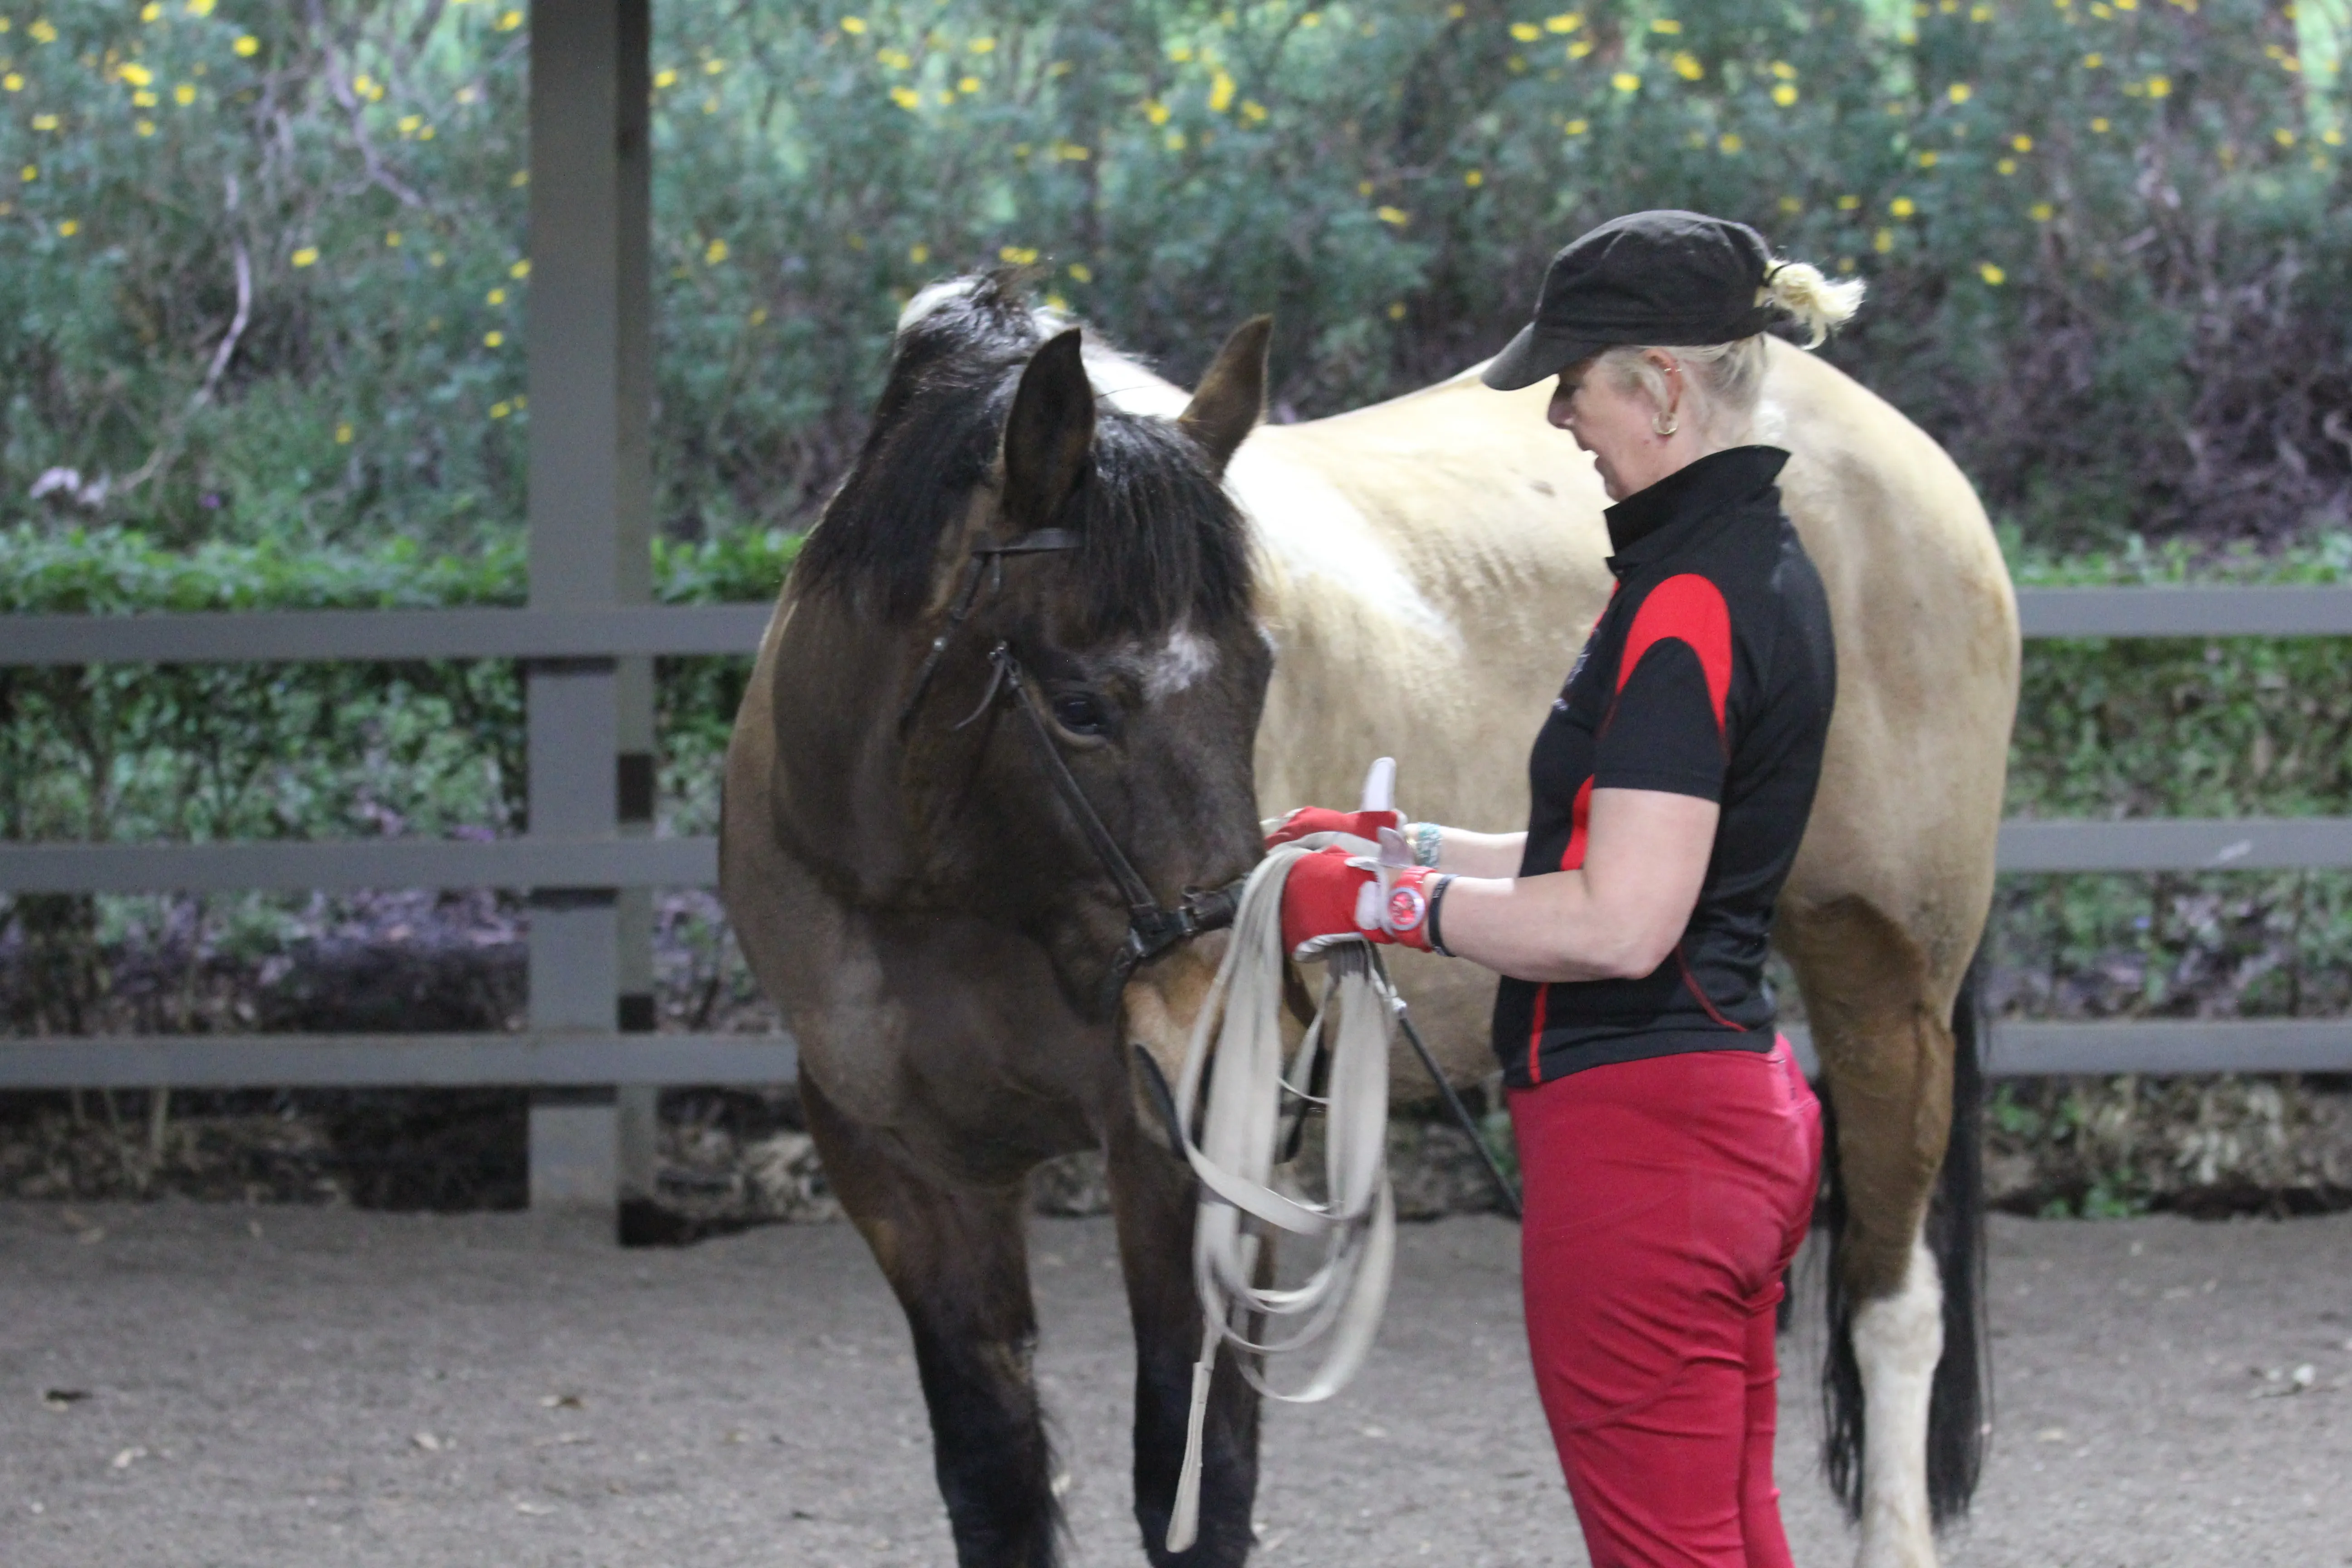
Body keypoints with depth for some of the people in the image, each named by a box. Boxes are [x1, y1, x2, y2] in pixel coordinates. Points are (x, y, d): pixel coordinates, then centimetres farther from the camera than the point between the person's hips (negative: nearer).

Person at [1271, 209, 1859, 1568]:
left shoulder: (1686, 603, -19)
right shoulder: (1766, 566, 13)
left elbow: (1617, 925, -24)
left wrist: (1390, 906, -13)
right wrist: (1406, 844, 19)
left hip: (1638, 1138, -11)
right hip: (1745, 1112, 11)